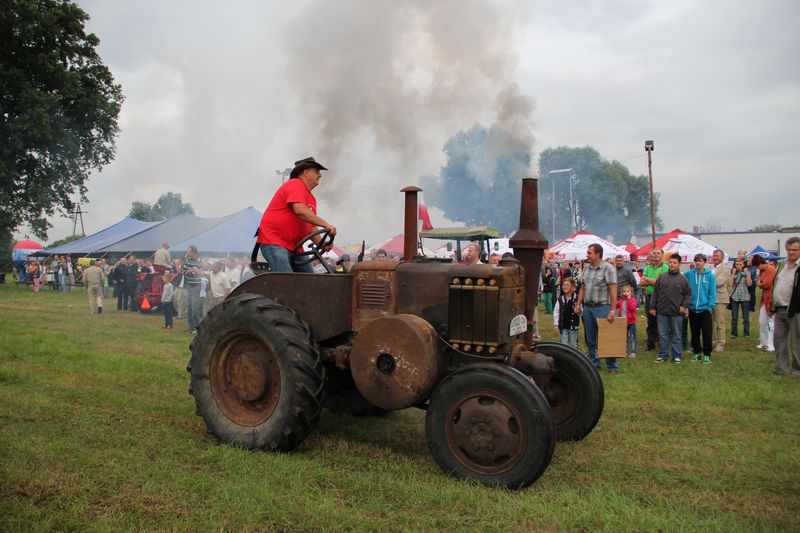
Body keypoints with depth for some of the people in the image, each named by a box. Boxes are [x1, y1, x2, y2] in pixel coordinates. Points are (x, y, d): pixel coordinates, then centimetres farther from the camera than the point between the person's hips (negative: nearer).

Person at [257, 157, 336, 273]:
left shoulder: (311, 199, 19)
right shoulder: (295, 185, -8)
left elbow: (311, 226, 16)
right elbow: (300, 211, -24)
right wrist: (325, 224, -24)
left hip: (294, 247, 10)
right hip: (273, 243, -10)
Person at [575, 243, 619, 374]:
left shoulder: (608, 269, -10)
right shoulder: (586, 269, 11)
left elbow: (613, 291, -13)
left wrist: (612, 311, -17)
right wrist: (578, 304, 9)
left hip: (602, 307, -6)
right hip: (587, 308, 6)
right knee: (590, 339, 11)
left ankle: (612, 366, 9)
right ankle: (594, 364, 22)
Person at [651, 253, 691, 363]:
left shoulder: (683, 279, 1)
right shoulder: (662, 277, 6)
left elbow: (688, 294, 5)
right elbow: (655, 293, 8)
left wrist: (684, 305, -8)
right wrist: (652, 307, 5)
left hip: (677, 313, -2)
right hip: (662, 311, 2)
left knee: (676, 335, 6)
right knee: (662, 335, 6)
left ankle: (676, 356, 13)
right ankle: (663, 355, 15)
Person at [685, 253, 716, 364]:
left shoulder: (710, 275, -3)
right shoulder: (688, 274, -1)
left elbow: (713, 292, -3)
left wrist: (710, 306, -8)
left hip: (705, 309, -1)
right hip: (693, 309, 2)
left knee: (707, 333, 0)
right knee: (695, 333, 11)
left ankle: (707, 355, 10)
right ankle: (696, 353, 22)